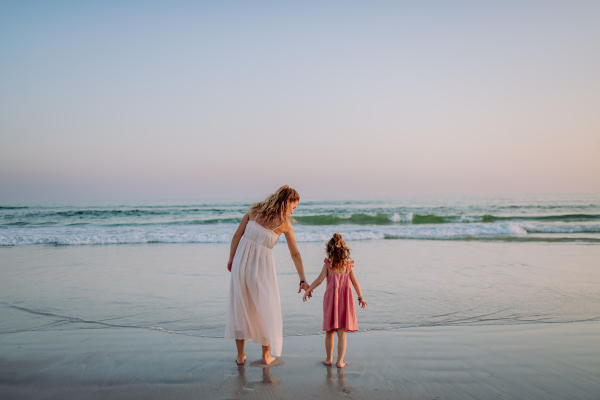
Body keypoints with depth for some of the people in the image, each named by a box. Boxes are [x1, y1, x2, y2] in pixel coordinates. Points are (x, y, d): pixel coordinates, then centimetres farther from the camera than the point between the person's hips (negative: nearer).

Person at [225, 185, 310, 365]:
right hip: (262, 265, -3)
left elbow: (237, 236, 3)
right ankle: (266, 356, 24)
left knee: (240, 307, 14)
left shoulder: (254, 209, 5)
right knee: (266, 309, 15)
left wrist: (231, 258, 12)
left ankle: (240, 355, 22)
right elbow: (295, 254, 2)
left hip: (242, 261, 3)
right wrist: (302, 280, 7)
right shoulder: (285, 224, -2)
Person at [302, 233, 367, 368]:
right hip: (345, 300, 1)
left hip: (331, 299, -1)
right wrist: (360, 297, 14)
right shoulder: (348, 265, 3)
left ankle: (329, 359, 22)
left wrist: (308, 290, 5)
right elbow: (355, 282, 5)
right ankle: (340, 361, 5)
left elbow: (319, 280, -6)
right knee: (342, 333, 5)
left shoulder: (327, 264, -4)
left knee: (329, 332, 12)